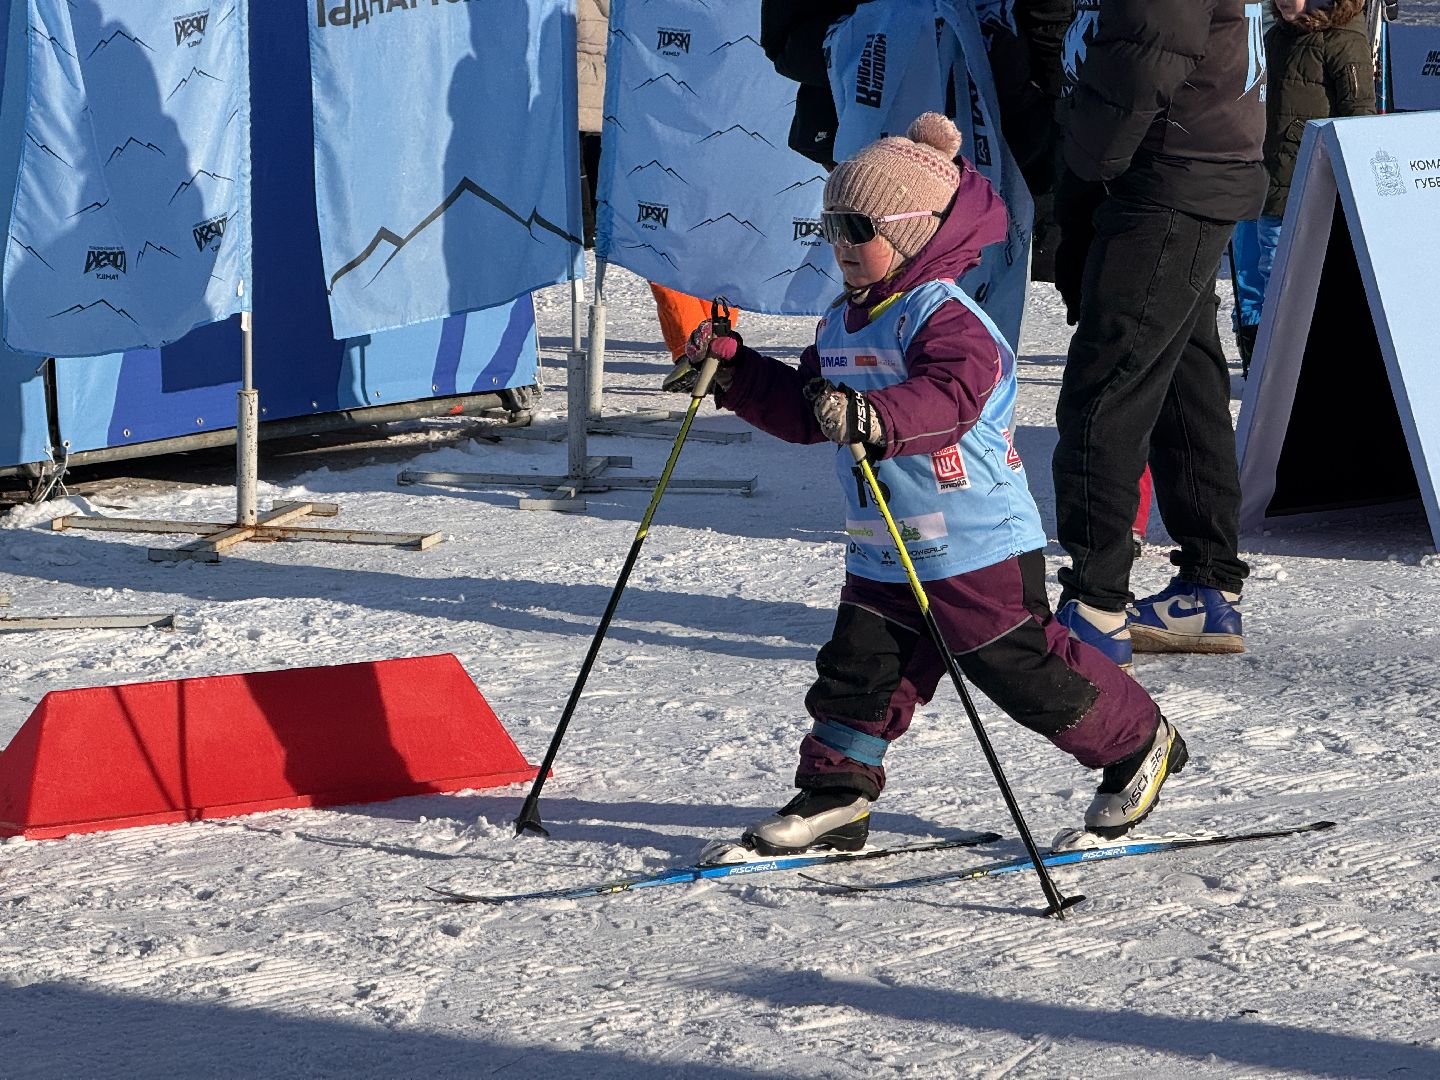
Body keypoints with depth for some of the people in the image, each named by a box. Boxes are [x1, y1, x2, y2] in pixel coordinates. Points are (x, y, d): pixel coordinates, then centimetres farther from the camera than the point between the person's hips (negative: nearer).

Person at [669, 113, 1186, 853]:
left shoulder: (943, 315, -17)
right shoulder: (842, 323, 13)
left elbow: (951, 392, -35)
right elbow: (803, 407, 22)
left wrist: (875, 417, -52)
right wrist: (734, 371, 10)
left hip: (978, 545, -8)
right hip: (881, 555, 8)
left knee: (1021, 667, -1)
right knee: (857, 668, 3)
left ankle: (1140, 745, 17)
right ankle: (835, 793, 11)